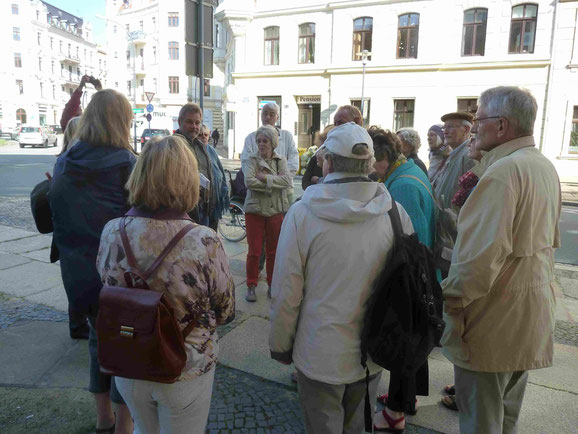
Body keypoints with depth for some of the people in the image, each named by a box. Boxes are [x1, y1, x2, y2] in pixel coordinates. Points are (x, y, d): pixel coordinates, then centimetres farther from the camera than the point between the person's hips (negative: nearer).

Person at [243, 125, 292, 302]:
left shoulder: (281, 161, 6)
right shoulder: (251, 160, 0)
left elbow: (288, 181, -11)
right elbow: (249, 181, -17)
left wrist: (265, 178, -17)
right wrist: (273, 185, -14)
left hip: (275, 211, 2)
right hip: (255, 210, -2)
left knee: (274, 251, 11)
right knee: (254, 251, 2)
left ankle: (272, 285, 25)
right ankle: (251, 286, 17)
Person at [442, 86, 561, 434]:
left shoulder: (502, 172, -23)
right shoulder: (545, 167, 8)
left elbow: (481, 255, -28)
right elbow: (551, 240, 18)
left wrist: (452, 300, -18)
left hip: (494, 317, -9)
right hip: (532, 311, 9)